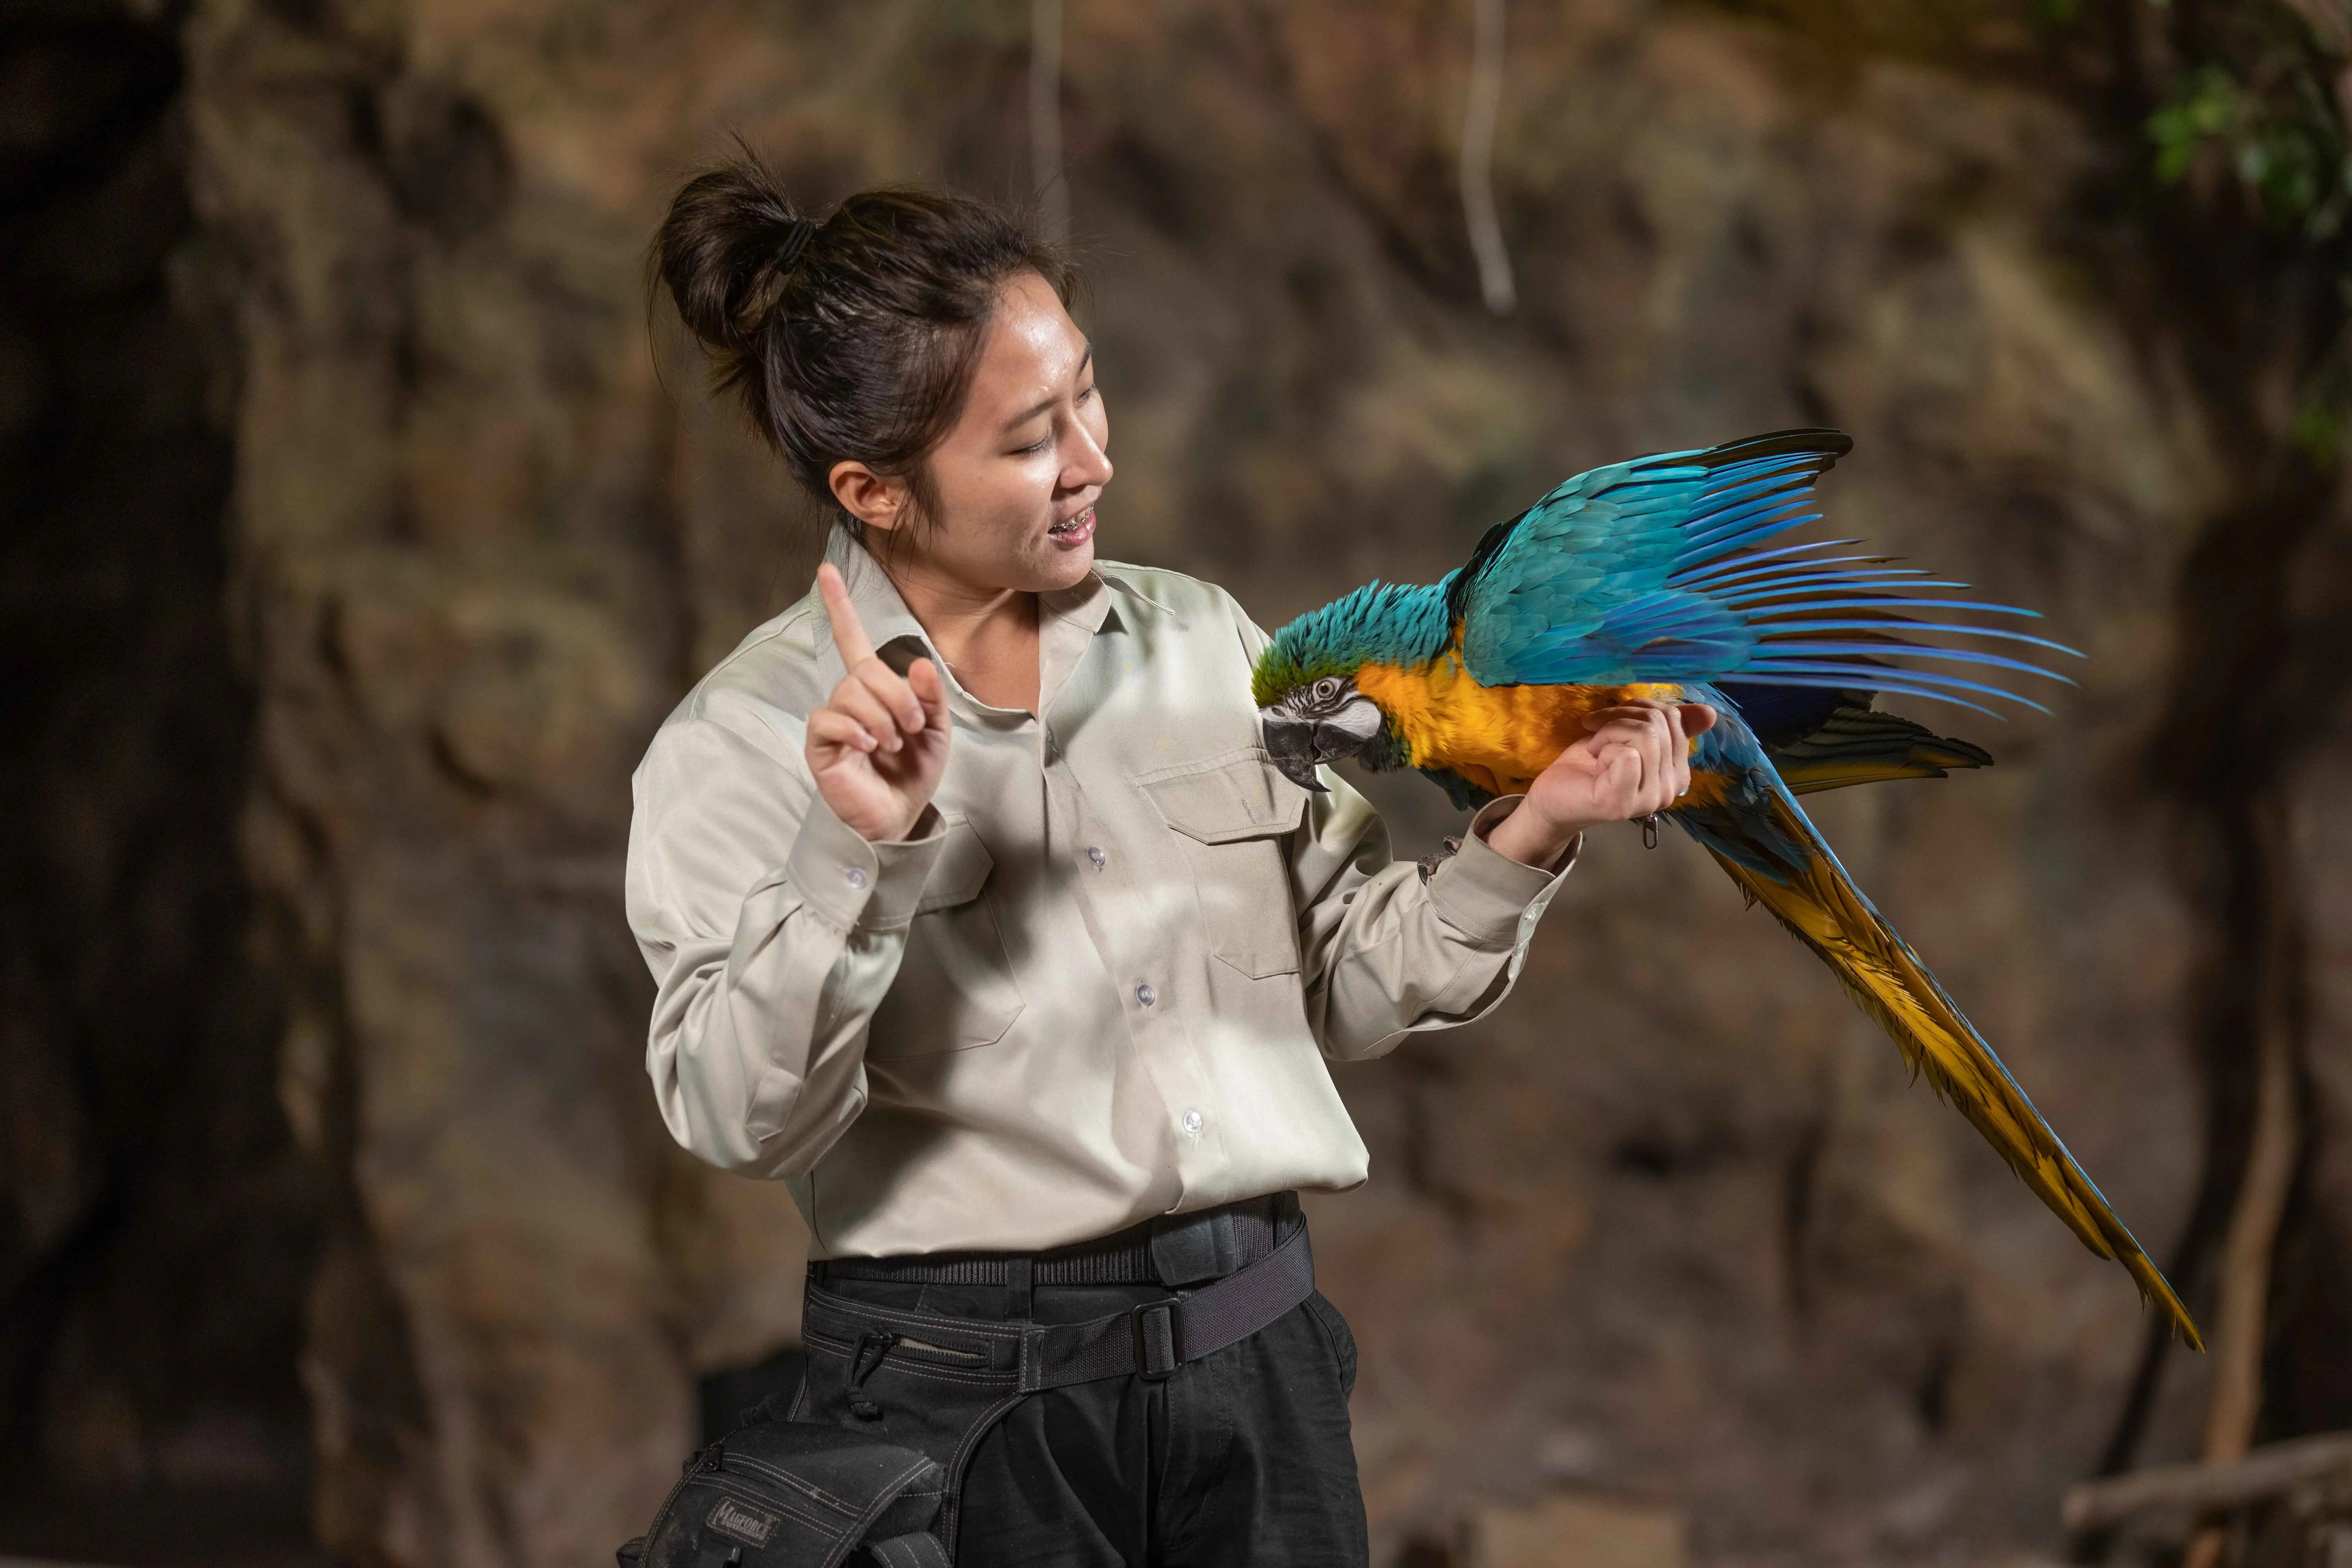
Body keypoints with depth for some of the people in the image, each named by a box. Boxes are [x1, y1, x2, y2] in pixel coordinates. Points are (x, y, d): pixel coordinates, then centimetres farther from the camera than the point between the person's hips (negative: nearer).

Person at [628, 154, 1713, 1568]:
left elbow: (1346, 987, 8)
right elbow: (740, 1121, -15)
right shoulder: (746, 744, -6)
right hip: (963, 1392, -4)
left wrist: (1523, 840, -5)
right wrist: (856, 854, -25)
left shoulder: (1205, 644, 6)